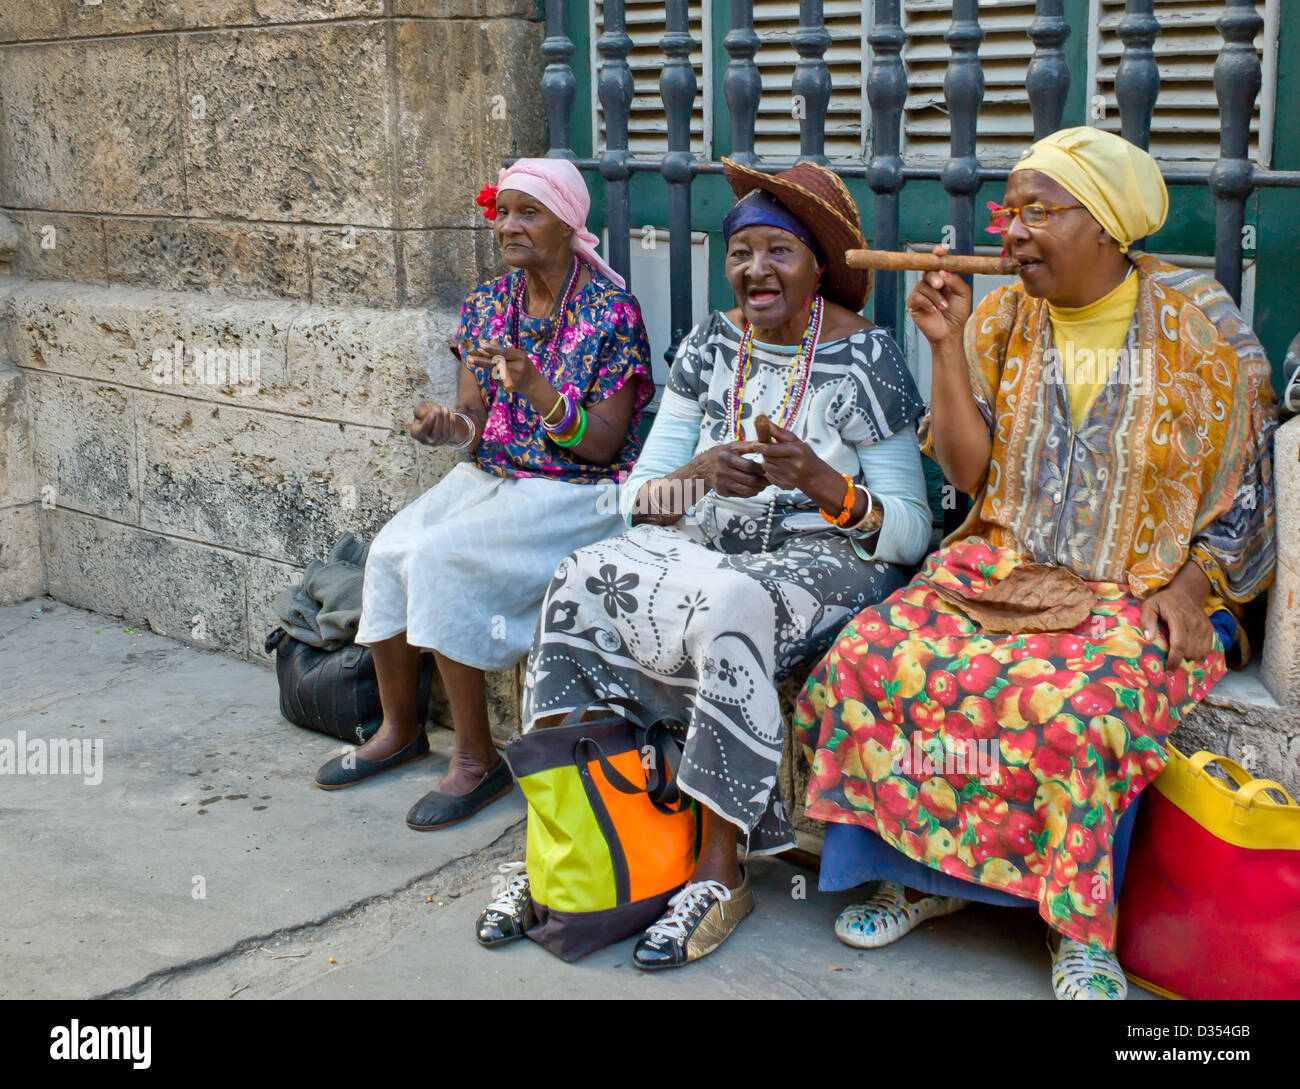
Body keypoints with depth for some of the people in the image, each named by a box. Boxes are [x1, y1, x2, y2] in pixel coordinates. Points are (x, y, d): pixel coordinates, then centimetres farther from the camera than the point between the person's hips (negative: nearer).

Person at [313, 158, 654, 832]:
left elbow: (605, 446, -15)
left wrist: (534, 385, -29)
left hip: (575, 492, -6)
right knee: (389, 549, -16)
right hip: (490, 476, 7)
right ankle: (400, 728, 5)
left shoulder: (611, 312, -11)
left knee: (440, 557, -26)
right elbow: (474, 419, 8)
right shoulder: (486, 304, 7)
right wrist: (448, 428, -16)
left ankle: (479, 760, -14)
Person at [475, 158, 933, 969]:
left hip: (824, 560, -4)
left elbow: (909, 532, -9)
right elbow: (641, 498, 2)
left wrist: (822, 483, -27)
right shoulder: (711, 346, 7)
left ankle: (720, 871, -24)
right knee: (580, 581, -22)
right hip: (706, 545, 5)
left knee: (733, 606, -37)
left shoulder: (866, 360, -6)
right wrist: (699, 474, -20)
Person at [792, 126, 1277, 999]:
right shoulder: (1004, 318, 6)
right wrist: (947, 344, -7)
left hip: (1145, 590, -3)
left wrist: (1189, 585, -12)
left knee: (1077, 702, -34)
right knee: (872, 659, -20)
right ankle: (926, 871, -1)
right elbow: (969, 471, 1)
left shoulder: (1199, 321, -3)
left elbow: (1251, 477, 1)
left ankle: (1084, 931, -12)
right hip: (1007, 566, 4)